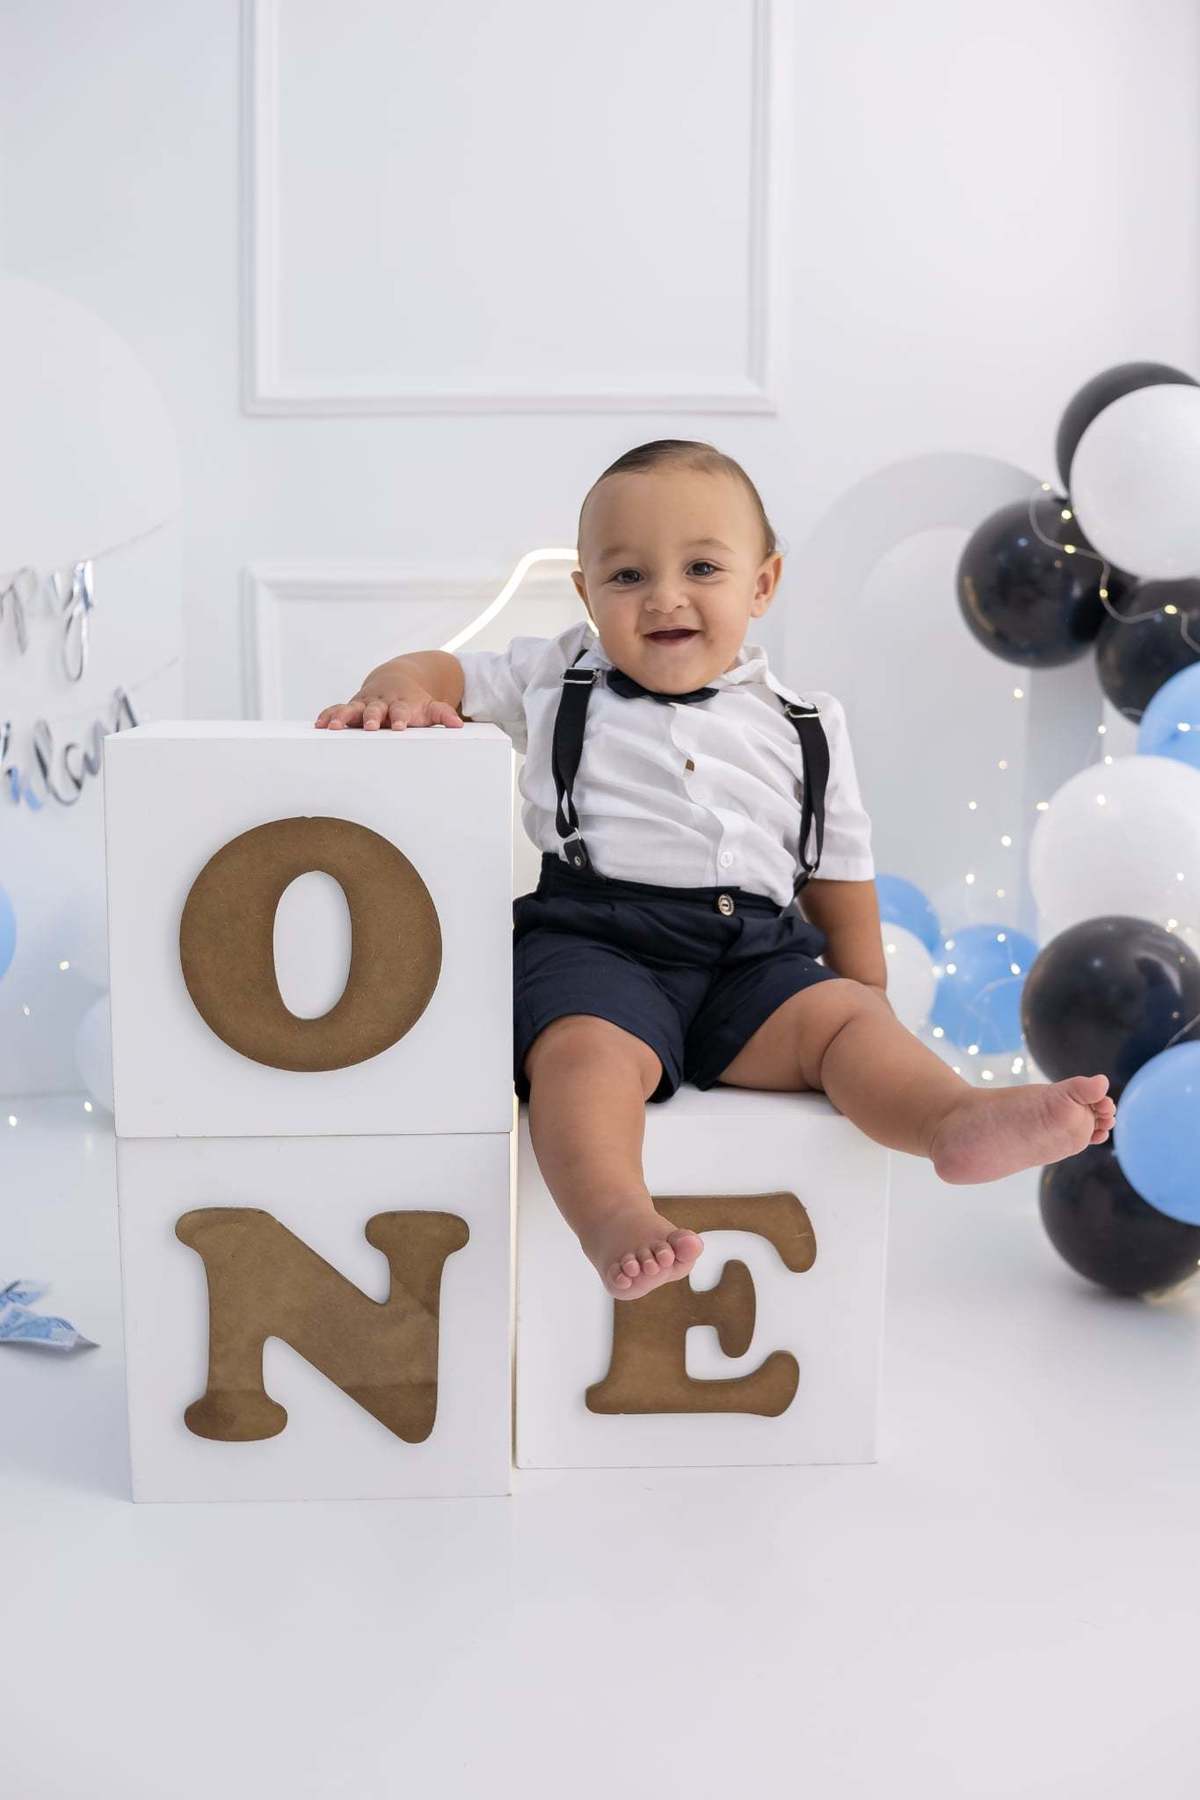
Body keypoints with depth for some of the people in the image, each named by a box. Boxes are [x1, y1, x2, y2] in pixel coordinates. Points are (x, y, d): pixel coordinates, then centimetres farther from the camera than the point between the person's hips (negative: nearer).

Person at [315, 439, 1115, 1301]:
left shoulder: (803, 723, 18)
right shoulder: (560, 679, 17)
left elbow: (840, 876, 21)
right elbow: (440, 670, 21)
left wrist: (871, 992, 16)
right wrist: (396, 694, -4)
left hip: (757, 951, 3)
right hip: (596, 938, -2)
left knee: (846, 1019, -23)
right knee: (589, 1049, -32)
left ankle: (960, 1119, -45)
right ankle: (613, 1216, -54)